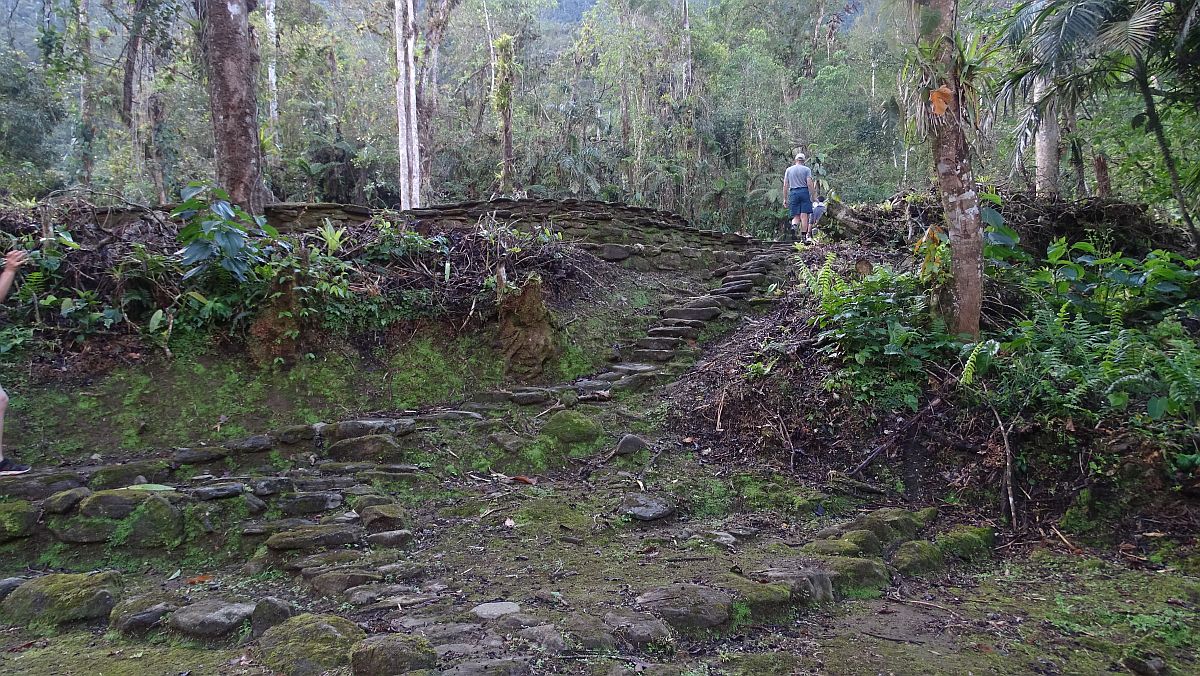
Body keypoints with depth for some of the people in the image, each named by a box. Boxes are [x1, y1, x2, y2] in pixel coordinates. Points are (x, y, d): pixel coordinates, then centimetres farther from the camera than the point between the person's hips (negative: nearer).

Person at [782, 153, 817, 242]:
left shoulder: (789, 170, 11)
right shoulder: (807, 169, 3)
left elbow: (785, 185, 8)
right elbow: (809, 184, -7)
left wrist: (785, 198, 11)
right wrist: (812, 196, -2)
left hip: (793, 193, 2)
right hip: (804, 192, -2)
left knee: (796, 216, 5)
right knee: (804, 215, -1)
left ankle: (794, 225, -28)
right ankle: (804, 235, -3)